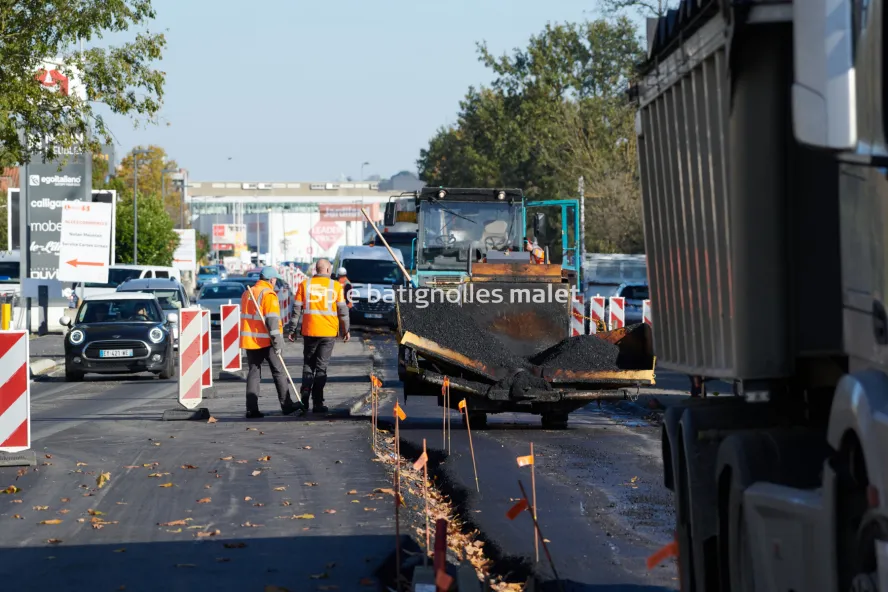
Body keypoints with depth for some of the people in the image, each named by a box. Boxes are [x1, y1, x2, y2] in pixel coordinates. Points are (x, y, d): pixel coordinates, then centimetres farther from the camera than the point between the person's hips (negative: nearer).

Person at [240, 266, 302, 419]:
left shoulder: (247, 293, 13)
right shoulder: (268, 295, -11)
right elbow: (272, 320, -18)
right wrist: (278, 341, -17)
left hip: (249, 341, 6)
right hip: (266, 341, -6)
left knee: (253, 372, 7)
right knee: (279, 372, 5)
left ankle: (252, 409, 0)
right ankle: (286, 405, 9)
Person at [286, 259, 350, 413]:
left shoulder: (305, 285, 2)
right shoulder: (336, 286, -1)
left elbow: (296, 309, 2)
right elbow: (343, 310, 1)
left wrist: (292, 330, 8)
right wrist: (345, 330, 11)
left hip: (309, 331, 1)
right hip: (329, 332, -1)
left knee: (308, 365, 15)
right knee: (321, 367, 3)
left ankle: (304, 398, 4)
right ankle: (317, 403, -1)